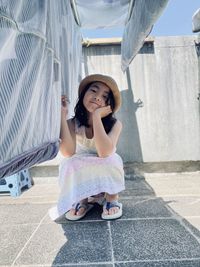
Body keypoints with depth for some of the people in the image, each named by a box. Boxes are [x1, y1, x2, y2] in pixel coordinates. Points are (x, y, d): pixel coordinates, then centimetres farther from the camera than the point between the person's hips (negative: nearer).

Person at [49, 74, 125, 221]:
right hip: (81, 183, 2)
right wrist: (62, 115, -31)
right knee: (69, 163, -28)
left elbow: (104, 152, -36)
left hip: (107, 181, -1)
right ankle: (83, 200, 2)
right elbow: (68, 152, -30)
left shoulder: (114, 124, -18)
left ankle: (111, 200, -1)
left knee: (112, 159, -32)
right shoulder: (72, 123, -13)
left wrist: (96, 116, -34)